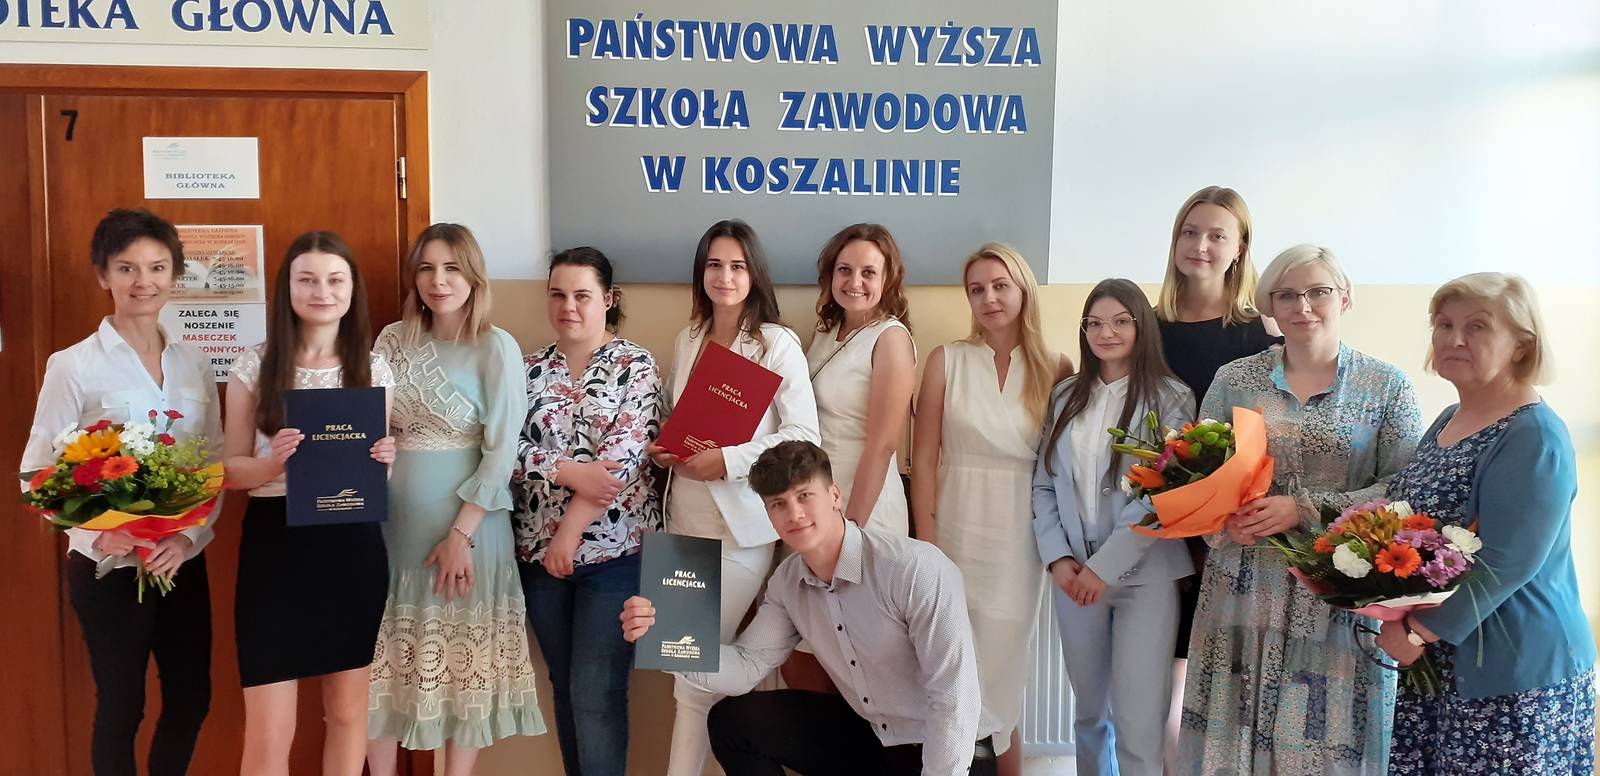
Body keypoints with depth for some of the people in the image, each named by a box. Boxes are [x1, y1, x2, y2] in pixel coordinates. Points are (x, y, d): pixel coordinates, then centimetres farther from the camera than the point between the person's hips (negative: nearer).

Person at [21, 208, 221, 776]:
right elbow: (38, 472, -8)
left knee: (192, 698, 12)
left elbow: (217, 464, 6)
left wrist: (189, 536, -9)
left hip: (184, 563, 4)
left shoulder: (194, 363, 5)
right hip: (108, 567, -4)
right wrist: (98, 537, -22)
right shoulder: (72, 366, -7)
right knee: (121, 706, 8)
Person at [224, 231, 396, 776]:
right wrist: (273, 463, -19)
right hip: (276, 545, -2)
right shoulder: (254, 366, -1)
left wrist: (383, 460, -10)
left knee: (347, 712, 13)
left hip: (353, 546, 2)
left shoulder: (374, 369, 4)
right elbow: (231, 469, 1)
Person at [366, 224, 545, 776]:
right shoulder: (392, 340, 6)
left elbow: (501, 451, -11)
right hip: (391, 518, 4)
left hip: (465, 520, -4)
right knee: (383, 653, 9)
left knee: (463, 655, 5)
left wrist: (461, 533, -15)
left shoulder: (496, 348, -6)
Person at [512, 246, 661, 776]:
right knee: (565, 688, 13)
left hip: (614, 552, -4)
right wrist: (568, 470, -19)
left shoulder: (635, 366, -2)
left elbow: (628, 455, -13)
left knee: (596, 695, -4)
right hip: (539, 552, 4)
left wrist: (571, 529, -16)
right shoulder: (530, 370, 9)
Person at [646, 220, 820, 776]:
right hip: (685, 519, 5)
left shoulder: (777, 343, -6)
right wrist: (661, 449, -1)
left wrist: (727, 460, -20)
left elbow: (804, 432, -12)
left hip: (739, 525, -5)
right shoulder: (687, 341, 11)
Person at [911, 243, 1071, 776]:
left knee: (999, 676, 5)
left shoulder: (1055, 368, 3)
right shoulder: (947, 361, 0)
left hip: (1019, 537, 0)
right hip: (956, 530, 0)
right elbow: (924, 459, -1)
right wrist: (926, 545, -7)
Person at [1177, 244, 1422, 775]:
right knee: (1235, 731, 4)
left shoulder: (1387, 387, 4)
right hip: (1244, 588, 2)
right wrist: (1223, 517, -13)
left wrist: (1305, 509, -15)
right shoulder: (1235, 379, 8)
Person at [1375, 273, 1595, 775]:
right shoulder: (1448, 422, 10)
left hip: (1514, 678, -8)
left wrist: (1418, 631, -18)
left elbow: (1505, 563, -22)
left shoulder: (1534, 438, -16)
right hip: (1436, 664, 8)